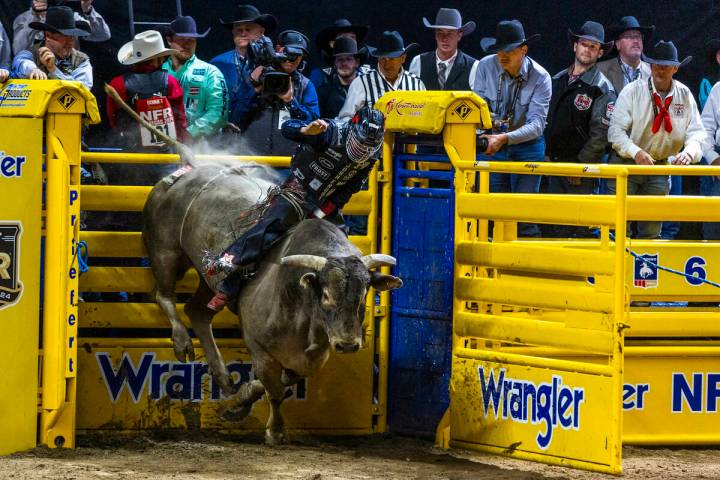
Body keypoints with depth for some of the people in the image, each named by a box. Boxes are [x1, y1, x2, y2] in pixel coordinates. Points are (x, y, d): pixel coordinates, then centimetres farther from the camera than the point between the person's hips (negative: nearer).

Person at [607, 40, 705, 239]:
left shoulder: (685, 96, 0)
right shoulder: (632, 91, -9)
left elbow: (696, 133, -2)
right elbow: (616, 131, -13)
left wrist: (689, 153, -25)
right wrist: (636, 152, -30)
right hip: (627, 163, -3)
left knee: (652, 228, 5)